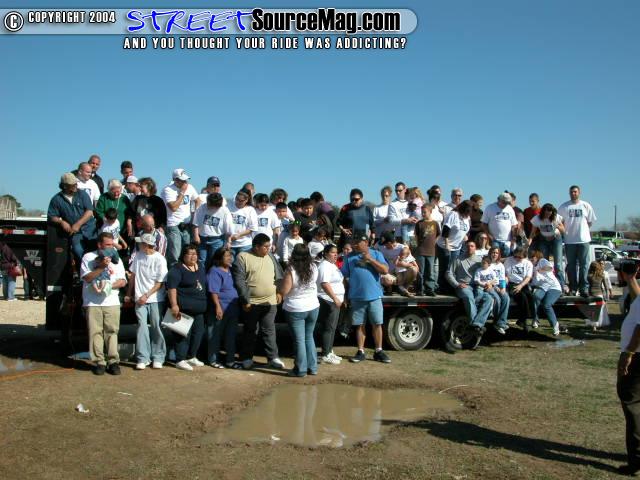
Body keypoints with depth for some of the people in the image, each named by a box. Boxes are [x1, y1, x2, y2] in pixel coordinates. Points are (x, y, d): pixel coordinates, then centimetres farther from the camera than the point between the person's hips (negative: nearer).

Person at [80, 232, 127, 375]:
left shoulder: (116, 259, 15)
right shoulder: (88, 257, 5)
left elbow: (122, 281, 9)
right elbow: (87, 278, -7)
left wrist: (110, 285, -9)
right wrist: (102, 266, -15)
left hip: (112, 301, 2)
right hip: (93, 302, -2)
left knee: (112, 331, -1)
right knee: (95, 332, -2)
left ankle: (113, 361, 2)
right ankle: (99, 362, 3)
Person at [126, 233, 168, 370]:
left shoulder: (159, 260, -9)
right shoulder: (138, 256, 8)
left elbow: (160, 283, -9)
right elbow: (133, 275, 16)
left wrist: (146, 295, -13)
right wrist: (129, 293, 18)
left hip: (155, 299, -3)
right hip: (140, 299, 3)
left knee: (157, 328, 0)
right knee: (142, 326, -6)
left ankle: (158, 358, 10)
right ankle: (143, 358, -3)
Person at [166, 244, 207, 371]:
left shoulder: (200, 269, 15)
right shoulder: (177, 269, -9)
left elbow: (204, 285, 25)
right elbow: (171, 287, -18)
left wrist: (204, 304, 23)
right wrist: (174, 305, -26)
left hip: (199, 308, 8)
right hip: (183, 308, -8)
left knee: (198, 332, 11)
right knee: (184, 334, -6)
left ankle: (191, 357, 25)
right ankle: (180, 360, 2)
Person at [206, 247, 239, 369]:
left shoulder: (230, 270, 12)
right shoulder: (214, 272, -14)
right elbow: (213, 292, -18)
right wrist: (218, 306, -23)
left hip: (233, 309, 8)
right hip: (221, 310, -8)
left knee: (231, 336, 12)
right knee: (215, 336, 4)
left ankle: (230, 360, 21)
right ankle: (213, 360, 15)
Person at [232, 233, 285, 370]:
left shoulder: (270, 256, 9)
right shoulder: (242, 257, -9)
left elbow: (278, 274, 16)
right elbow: (239, 280, -13)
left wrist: (279, 291, 8)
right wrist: (245, 300, -14)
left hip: (270, 301, 4)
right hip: (251, 302, -4)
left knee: (269, 330, 7)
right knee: (250, 331, 8)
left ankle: (273, 357, 14)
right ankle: (246, 358, 19)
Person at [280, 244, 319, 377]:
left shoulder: (291, 270, -20)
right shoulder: (313, 267, -5)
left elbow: (283, 291, -18)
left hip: (295, 310, -5)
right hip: (313, 307, 5)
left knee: (299, 340, 4)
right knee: (309, 337, 18)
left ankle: (300, 370, 10)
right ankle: (312, 367, 22)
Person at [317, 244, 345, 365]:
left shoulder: (332, 265, 16)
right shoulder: (325, 266, -16)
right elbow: (324, 284, -25)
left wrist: (339, 298, 25)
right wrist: (335, 298, -29)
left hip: (335, 301, 10)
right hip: (328, 301, -10)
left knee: (332, 328, 15)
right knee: (328, 328, -8)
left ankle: (329, 351, 23)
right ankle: (325, 355, -5)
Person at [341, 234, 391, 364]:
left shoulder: (376, 254, 3)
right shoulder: (350, 257, 6)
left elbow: (385, 270, -8)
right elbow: (344, 276, 7)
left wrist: (370, 259, -15)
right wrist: (345, 295, 3)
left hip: (374, 296, -1)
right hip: (356, 297, 1)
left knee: (377, 324, 3)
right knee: (360, 325, 7)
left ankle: (379, 352, 14)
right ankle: (360, 352, 15)